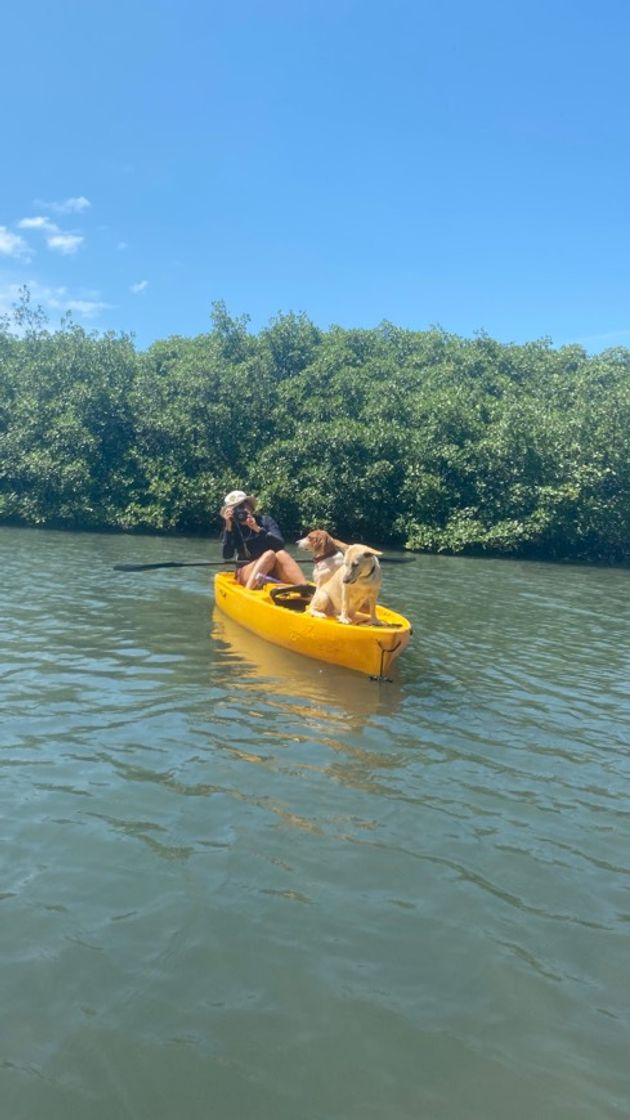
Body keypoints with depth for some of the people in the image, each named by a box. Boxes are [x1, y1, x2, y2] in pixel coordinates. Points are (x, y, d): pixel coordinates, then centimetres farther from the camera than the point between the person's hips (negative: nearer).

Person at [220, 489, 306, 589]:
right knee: (269, 554, -29)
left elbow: (280, 544, -11)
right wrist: (228, 527, -17)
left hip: (272, 572, 2)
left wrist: (258, 529, -20)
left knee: (281, 554, -28)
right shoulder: (233, 529, 3)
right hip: (246, 574, -2)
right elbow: (227, 555, -12)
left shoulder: (265, 520, 3)